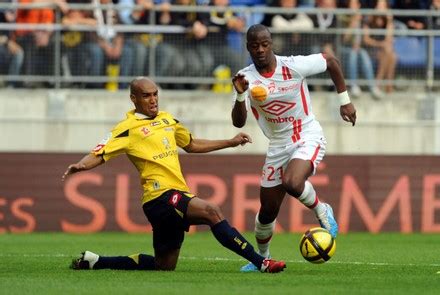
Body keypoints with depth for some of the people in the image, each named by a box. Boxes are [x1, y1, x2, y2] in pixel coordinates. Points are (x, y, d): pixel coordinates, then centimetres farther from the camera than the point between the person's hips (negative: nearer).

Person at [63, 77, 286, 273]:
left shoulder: (166, 119, 19)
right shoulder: (129, 128, -4)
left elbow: (192, 145, 33)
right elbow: (99, 155, -11)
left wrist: (230, 142, 32)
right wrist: (80, 166, -33)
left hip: (177, 196, 9)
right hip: (161, 196, -9)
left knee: (164, 267, 13)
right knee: (211, 212, -28)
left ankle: (93, 261, 23)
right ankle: (261, 262, -30)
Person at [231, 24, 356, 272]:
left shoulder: (294, 66, -15)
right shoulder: (247, 78, -9)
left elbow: (331, 61, 2)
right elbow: (238, 122, -17)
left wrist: (345, 100, 5)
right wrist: (240, 95, -35)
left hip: (308, 138, -4)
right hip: (278, 146, 4)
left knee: (292, 184, -34)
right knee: (267, 211, 7)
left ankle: (322, 212, -3)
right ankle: (262, 257, 32)